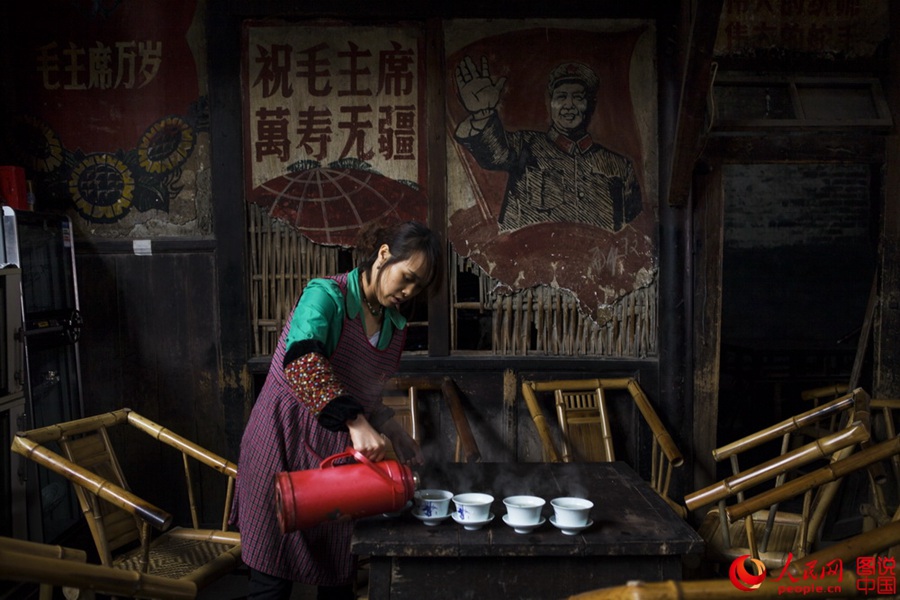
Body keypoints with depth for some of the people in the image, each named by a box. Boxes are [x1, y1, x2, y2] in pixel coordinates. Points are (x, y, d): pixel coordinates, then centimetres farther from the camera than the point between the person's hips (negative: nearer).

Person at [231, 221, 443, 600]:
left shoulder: (395, 327, 8)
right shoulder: (327, 295, -14)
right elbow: (301, 360, -33)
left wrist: (396, 436, 3)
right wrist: (355, 421, -38)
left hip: (339, 453, 6)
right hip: (285, 442, -6)